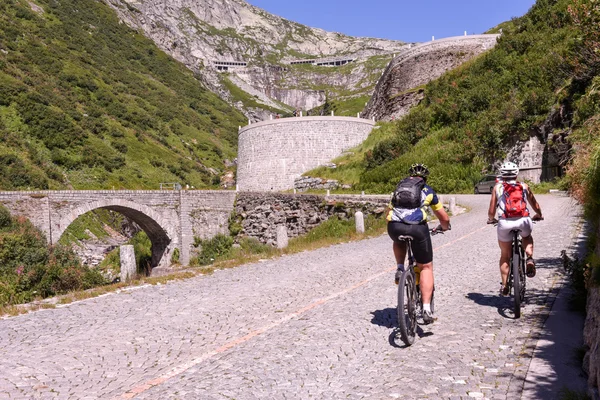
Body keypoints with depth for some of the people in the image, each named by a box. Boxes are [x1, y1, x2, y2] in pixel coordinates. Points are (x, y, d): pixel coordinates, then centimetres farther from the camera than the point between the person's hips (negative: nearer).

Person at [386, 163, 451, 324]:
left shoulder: (399, 187, 28)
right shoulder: (428, 191, 23)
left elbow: (388, 213, 33)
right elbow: (444, 218, 30)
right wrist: (443, 227, 52)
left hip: (394, 227, 2)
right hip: (417, 228, -2)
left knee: (399, 242, 39)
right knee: (426, 267, 13)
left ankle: (400, 269, 19)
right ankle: (427, 309, 4)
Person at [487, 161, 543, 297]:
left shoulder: (497, 187, 15)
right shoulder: (524, 186, 19)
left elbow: (491, 211, 11)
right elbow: (535, 205, 26)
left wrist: (491, 219, 33)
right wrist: (538, 215, 47)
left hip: (505, 222, -1)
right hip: (523, 220, 1)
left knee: (505, 255, 17)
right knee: (527, 237, 36)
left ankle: (504, 285, 17)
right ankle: (529, 259, 10)